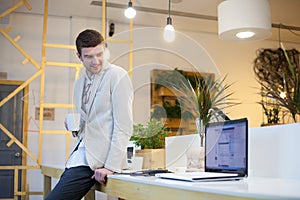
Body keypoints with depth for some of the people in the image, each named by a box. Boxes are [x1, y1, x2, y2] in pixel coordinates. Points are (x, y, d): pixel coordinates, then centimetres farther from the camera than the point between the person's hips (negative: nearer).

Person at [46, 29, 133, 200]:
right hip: (80, 153, 8)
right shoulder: (79, 83, 17)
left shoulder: (118, 76, -7)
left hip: (97, 160, -8)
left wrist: (111, 167, -17)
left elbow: (123, 127, -13)